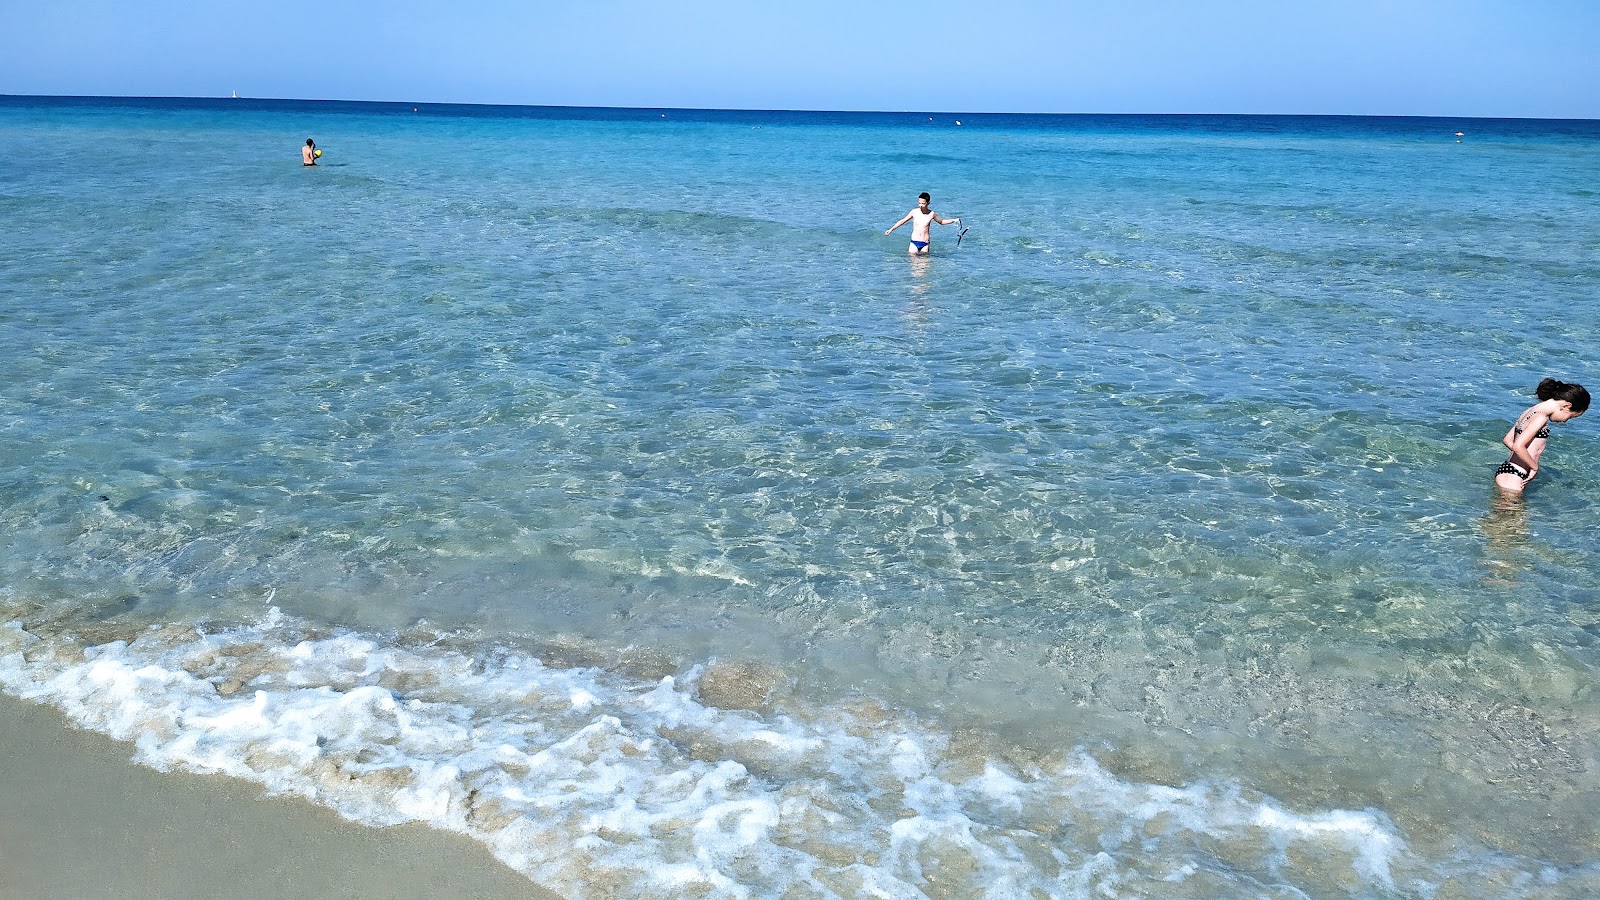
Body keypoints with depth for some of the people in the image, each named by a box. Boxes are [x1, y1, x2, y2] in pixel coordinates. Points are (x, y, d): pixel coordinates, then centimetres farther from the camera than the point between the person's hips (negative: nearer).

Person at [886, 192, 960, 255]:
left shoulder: (931, 214, -1)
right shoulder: (914, 212, -2)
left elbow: (941, 222, 18)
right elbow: (903, 221, 9)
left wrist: (954, 220, 10)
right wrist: (891, 229, 6)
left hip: (925, 243, 1)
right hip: (914, 242, -1)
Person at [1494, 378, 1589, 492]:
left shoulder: (1531, 411, 12)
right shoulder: (1540, 418, -16)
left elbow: (1507, 440, 19)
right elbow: (1518, 446, -27)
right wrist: (1535, 467, -12)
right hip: (1511, 479, -9)